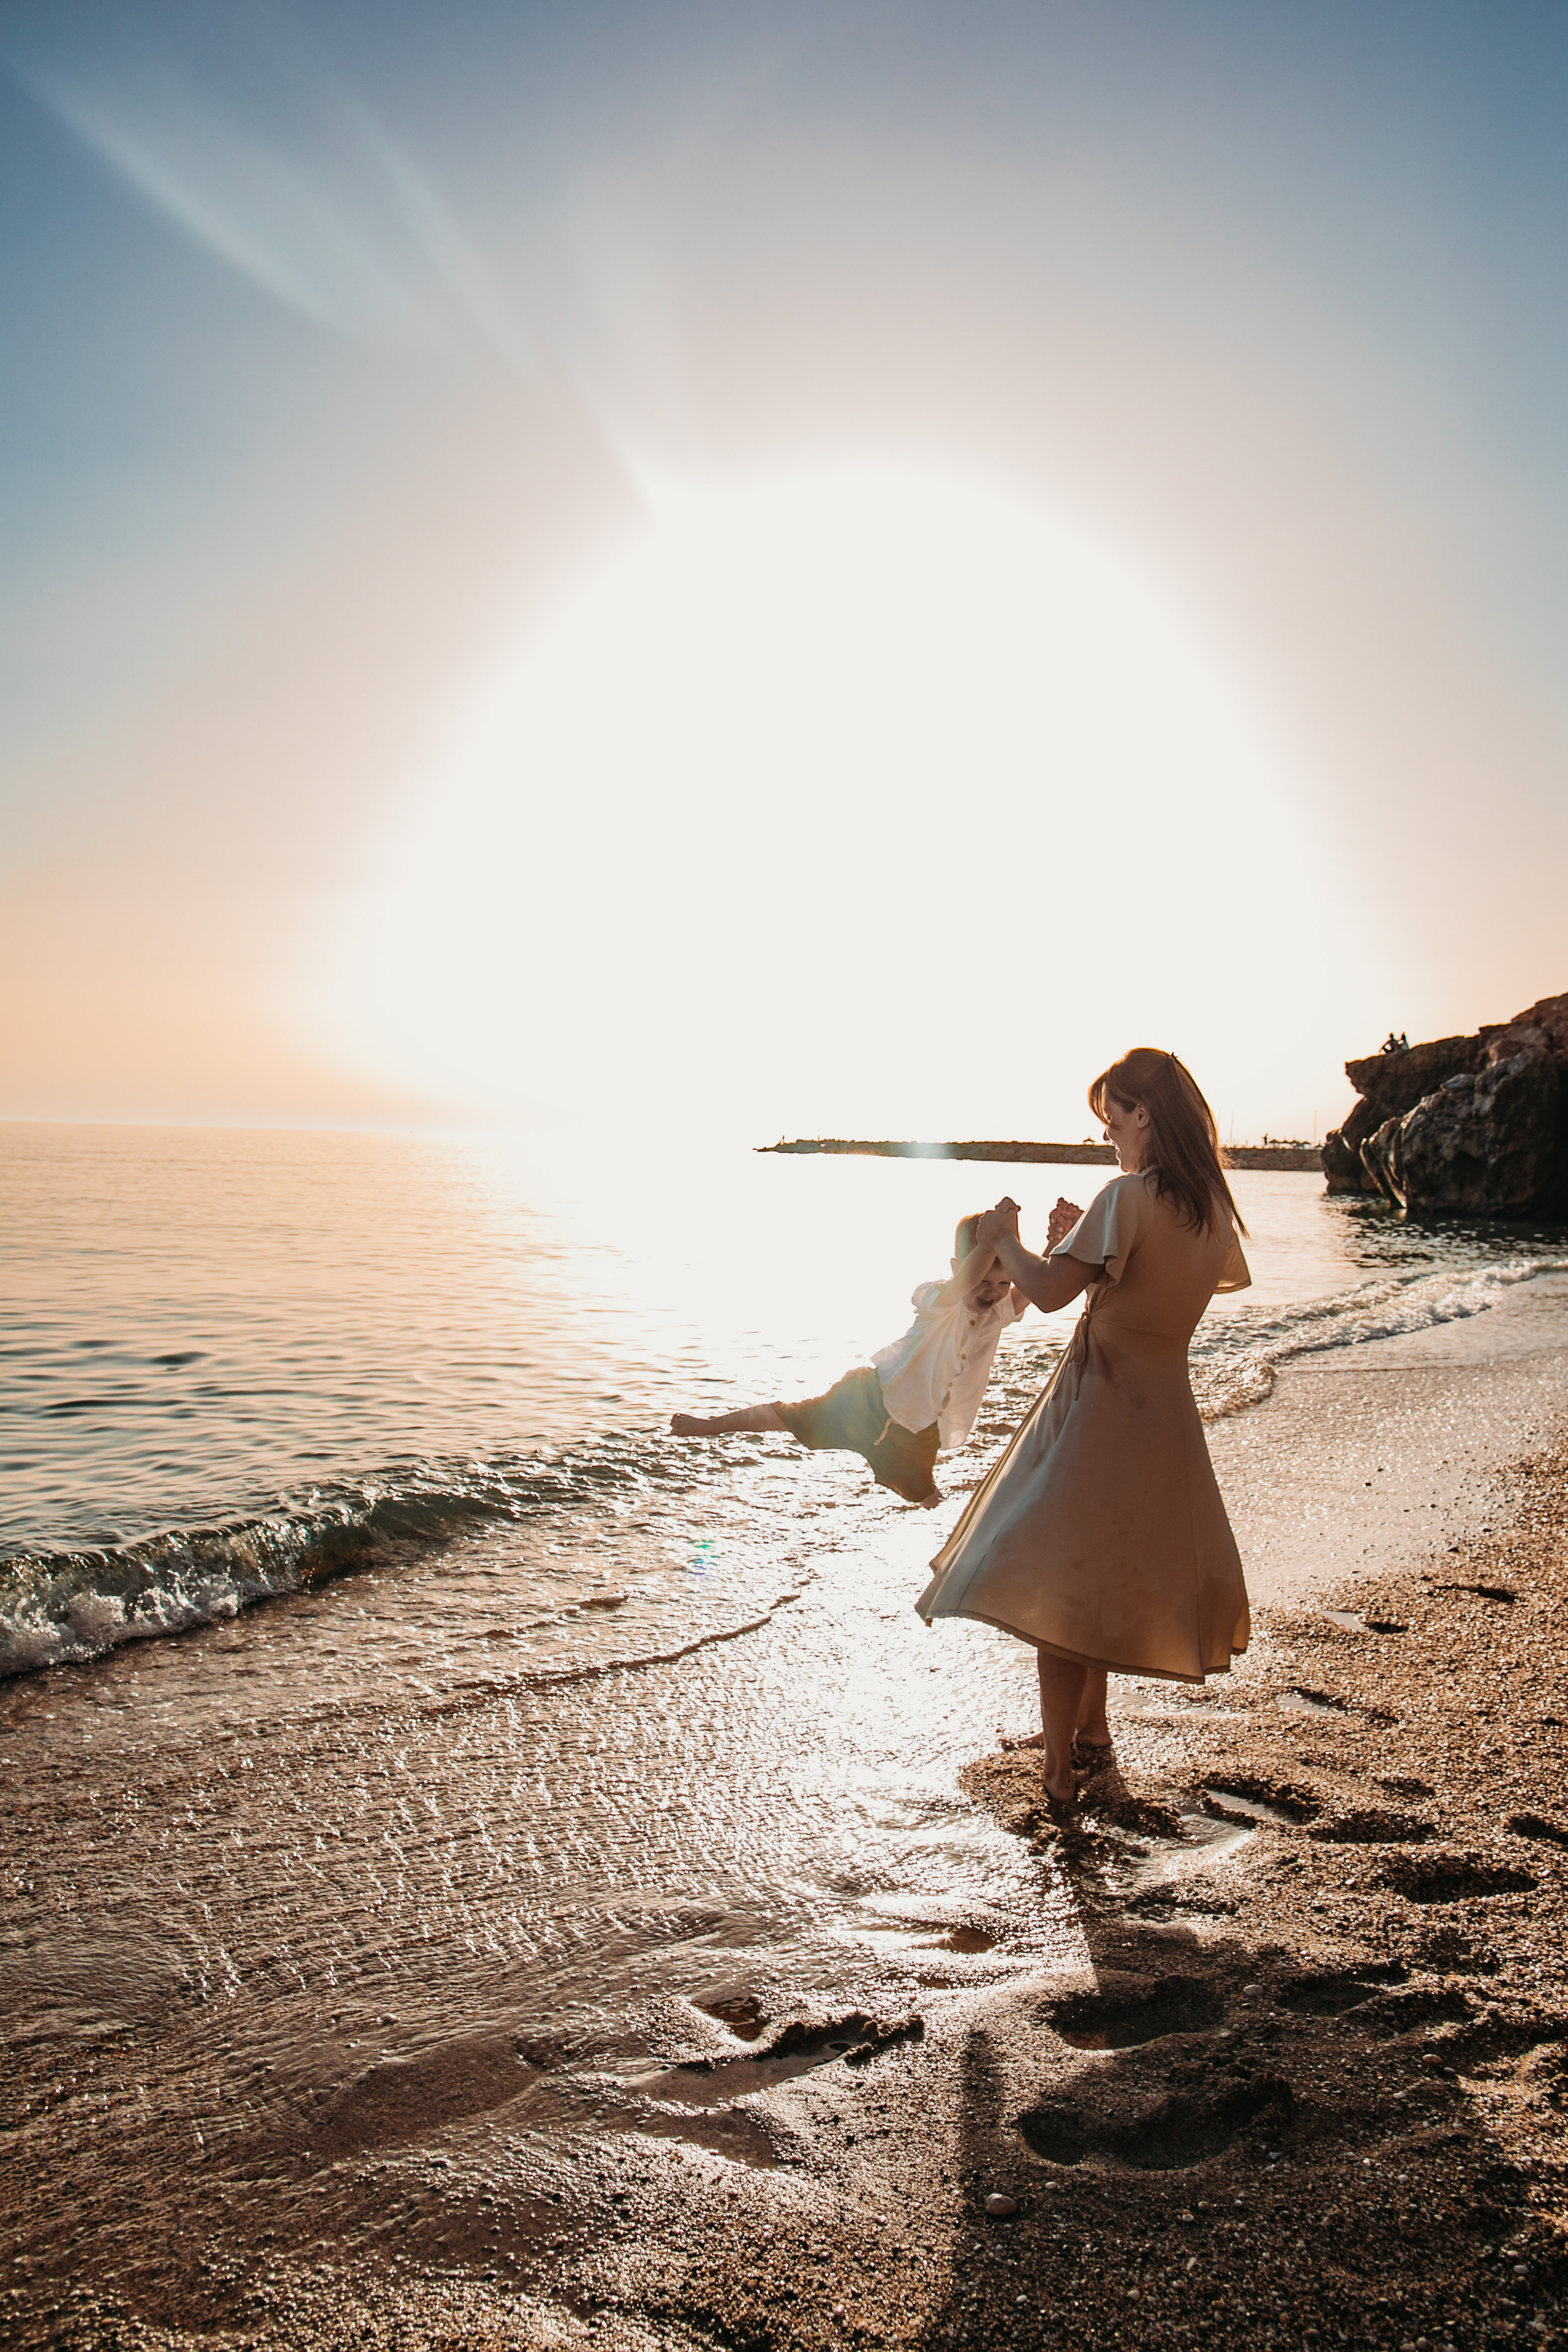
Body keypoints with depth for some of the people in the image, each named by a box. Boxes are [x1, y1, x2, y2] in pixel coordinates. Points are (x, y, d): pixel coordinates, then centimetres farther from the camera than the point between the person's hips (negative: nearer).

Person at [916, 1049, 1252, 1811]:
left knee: (1057, 1581, 0)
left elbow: (1049, 1291, -25)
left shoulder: (1128, 1196, -19)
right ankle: (1091, 1726, 35)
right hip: (1165, 1408, 8)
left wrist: (1004, 1238, -6)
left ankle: (1057, 1769, 5)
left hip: (1100, 1401, -8)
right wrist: (1084, 1242, 19)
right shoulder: (1213, 1205, 4)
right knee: (1109, 1571, 23)